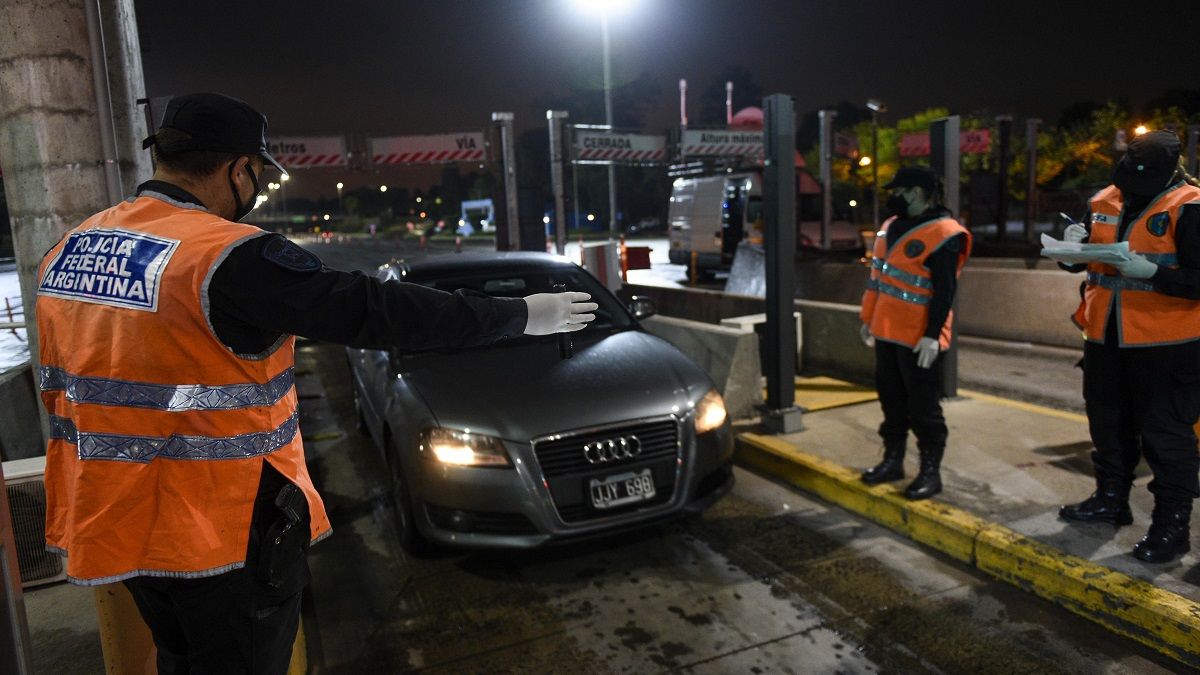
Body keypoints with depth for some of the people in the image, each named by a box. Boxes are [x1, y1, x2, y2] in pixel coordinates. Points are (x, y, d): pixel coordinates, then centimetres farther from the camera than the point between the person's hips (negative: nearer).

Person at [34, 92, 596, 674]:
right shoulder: (233, 259, -23)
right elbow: (374, 312, -24)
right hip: (221, 536, -8)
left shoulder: (69, 248, 4)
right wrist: (522, 314, -16)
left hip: (111, 524, 8)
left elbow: (63, 387, 14)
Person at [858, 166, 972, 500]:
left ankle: (930, 472, 12)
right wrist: (869, 319, 19)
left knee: (923, 407, 1)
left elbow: (944, 292, -18)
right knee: (891, 400, 16)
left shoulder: (942, 235, -14)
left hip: (919, 339, -8)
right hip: (887, 332, 8)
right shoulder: (891, 226, 13)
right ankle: (892, 460, 29)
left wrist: (932, 335, -22)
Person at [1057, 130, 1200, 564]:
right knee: (1108, 422, 17)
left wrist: (1152, 273, -31)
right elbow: (1078, 264, 15)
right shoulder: (1104, 202, 6)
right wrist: (1074, 245, -6)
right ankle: (1111, 500, 33)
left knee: (1165, 432, 1)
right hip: (1106, 337, 7)